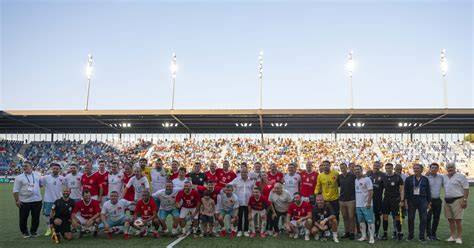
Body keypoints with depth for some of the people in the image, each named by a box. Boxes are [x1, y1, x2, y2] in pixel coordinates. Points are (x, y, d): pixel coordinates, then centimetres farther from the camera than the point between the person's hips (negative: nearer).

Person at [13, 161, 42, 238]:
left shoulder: (37, 176, 5)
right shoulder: (19, 177, -5)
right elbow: (16, 190, -6)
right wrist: (17, 200, -11)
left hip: (37, 200, 3)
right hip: (24, 201, -2)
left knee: (36, 217, 10)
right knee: (23, 218, 5)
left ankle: (33, 231, 26)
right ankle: (24, 232, 23)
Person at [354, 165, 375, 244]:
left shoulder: (367, 179, -10)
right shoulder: (355, 180, 11)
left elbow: (371, 191, -13)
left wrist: (369, 202, -18)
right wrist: (355, 203, 12)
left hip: (366, 205, -7)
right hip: (358, 205, 7)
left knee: (370, 221, -3)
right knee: (361, 221, 12)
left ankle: (371, 237, 3)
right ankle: (364, 236, 21)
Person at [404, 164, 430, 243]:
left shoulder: (425, 179, 8)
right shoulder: (409, 179, 6)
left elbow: (428, 191, 10)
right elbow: (406, 191, 5)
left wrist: (429, 202, 6)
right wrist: (405, 200, -2)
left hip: (422, 201, 0)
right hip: (411, 201, 0)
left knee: (423, 219, -1)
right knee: (411, 218, 4)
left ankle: (422, 237, 8)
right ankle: (410, 236, 15)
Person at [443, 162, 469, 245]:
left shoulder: (461, 176, -5)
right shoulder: (444, 177, 12)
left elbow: (466, 189, -8)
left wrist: (465, 200, -14)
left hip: (457, 200, -6)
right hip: (447, 200, 6)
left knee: (458, 220, -5)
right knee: (450, 219, 9)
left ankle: (459, 237, 3)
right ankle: (453, 236, 17)